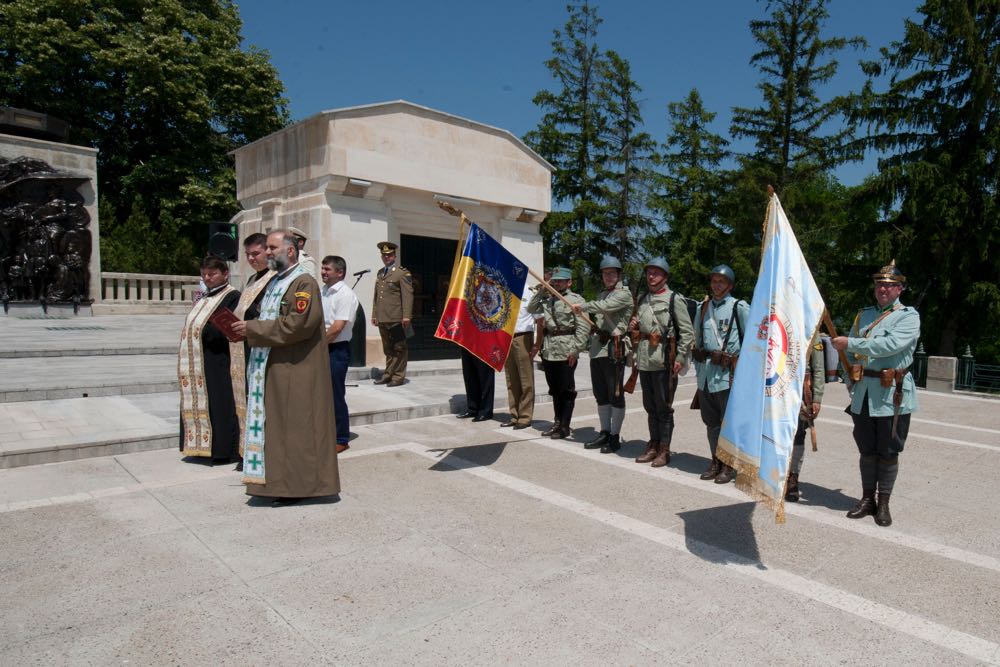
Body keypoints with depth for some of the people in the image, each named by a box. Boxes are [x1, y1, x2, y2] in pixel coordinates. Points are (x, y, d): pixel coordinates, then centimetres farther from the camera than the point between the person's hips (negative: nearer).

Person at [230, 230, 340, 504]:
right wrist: (248, 329, 4)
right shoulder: (275, 283, 17)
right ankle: (279, 478, 23)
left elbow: (296, 325, -22)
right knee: (276, 425, 13)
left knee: (294, 425, -2)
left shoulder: (304, 283, -12)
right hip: (273, 370, 9)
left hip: (295, 372, -9)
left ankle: (298, 484, 8)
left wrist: (253, 328, -16)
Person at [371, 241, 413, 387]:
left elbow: (408, 295, -9)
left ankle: (398, 377, 6)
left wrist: (406, 316, -16)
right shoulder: (380, 273, 18)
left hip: (396, 319, -6)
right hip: (382, 319, 7)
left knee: (398, 349, 1)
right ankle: (388, 375, 21)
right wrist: (374, 314, 17)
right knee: (387, 349, 13)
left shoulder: (402, 273, -3)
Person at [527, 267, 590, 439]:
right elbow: (531, 309, 17)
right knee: (554, 389, 14)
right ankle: (557, 422, 25)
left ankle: (565, 426, 9)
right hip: (549, 349, 7)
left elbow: (583, 327, -11)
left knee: (566, 390, 1)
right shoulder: (548, 299, 14)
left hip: (566, 351, -7)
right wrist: (541, 291, 9)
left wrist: (576, 349, -17)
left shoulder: (576, 299, -6)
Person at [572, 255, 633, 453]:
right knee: (601, 395, 13)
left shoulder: (624, 294, -6)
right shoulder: (602, 295, 20)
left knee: (615, 395, -2)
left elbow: (604, 306, -22)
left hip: (614, 349, -8)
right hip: (597, 348, 8)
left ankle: (615, 437, 5)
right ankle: (605, 433, 23)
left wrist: (582, 307, -11)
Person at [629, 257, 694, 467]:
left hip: (664, 361, -6)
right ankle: (653, 446, 24)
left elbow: (687, 332, -8)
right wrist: (633, 326, 6)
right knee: (650, 407, 14)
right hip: (644, 361, 7)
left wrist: (680, 358, -14)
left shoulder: (674, 299, -5)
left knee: (663, 408, 2)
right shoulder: (642, 299, 15)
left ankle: (664, 450, 12)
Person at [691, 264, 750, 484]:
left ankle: (730, 465, 11)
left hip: (728, 373, -5)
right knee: (711, 421, 13)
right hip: (706, 373, 5)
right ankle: (716, 461, 25)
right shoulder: (702, 308, 13)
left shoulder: (739, 307, -3)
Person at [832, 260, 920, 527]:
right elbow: (850, 355, 19)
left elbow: (890, 345, -22)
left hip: (892, 395, -4)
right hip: (864, 394, 4)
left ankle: (883, 504, 17)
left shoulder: (909, 316, -3)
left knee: (888, 453, 4)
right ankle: (867, 499, 22)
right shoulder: (864, 315, 13)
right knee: (867, 451, 11)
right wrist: (851, 384, 13)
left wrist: (850, 343, -21)